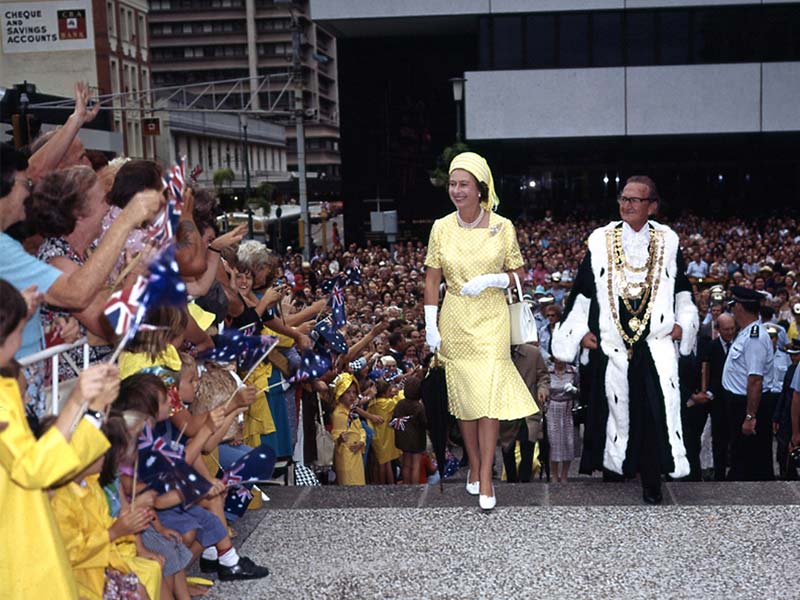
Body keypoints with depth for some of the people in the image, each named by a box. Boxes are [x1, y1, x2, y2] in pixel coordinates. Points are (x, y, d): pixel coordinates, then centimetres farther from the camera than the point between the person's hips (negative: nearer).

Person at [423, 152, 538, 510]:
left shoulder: (502, 227, -3)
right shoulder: (441, 228, 1)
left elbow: (518, 274, 4)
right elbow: (432, 279, 4)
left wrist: (490, 280, -16)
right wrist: (430, 325, -2)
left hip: (491, 320, -2)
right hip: (455, 322, 2)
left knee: (489, 396, -7)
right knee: (463, 395, 8)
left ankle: (485, 479, -1)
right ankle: (474, 465, 25)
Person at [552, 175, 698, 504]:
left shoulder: (667, 241, 6)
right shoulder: (601, 240, 2)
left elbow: (682, 289, 16)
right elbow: (581, 290, 7)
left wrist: (683, 323, 6)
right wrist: (579, 330, 2)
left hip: (656, 344, 0)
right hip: (610, 345, 0)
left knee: (655, 412, -7)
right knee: (615, 411, 7)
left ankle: (652, 482, 3)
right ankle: (613, 466, 26)